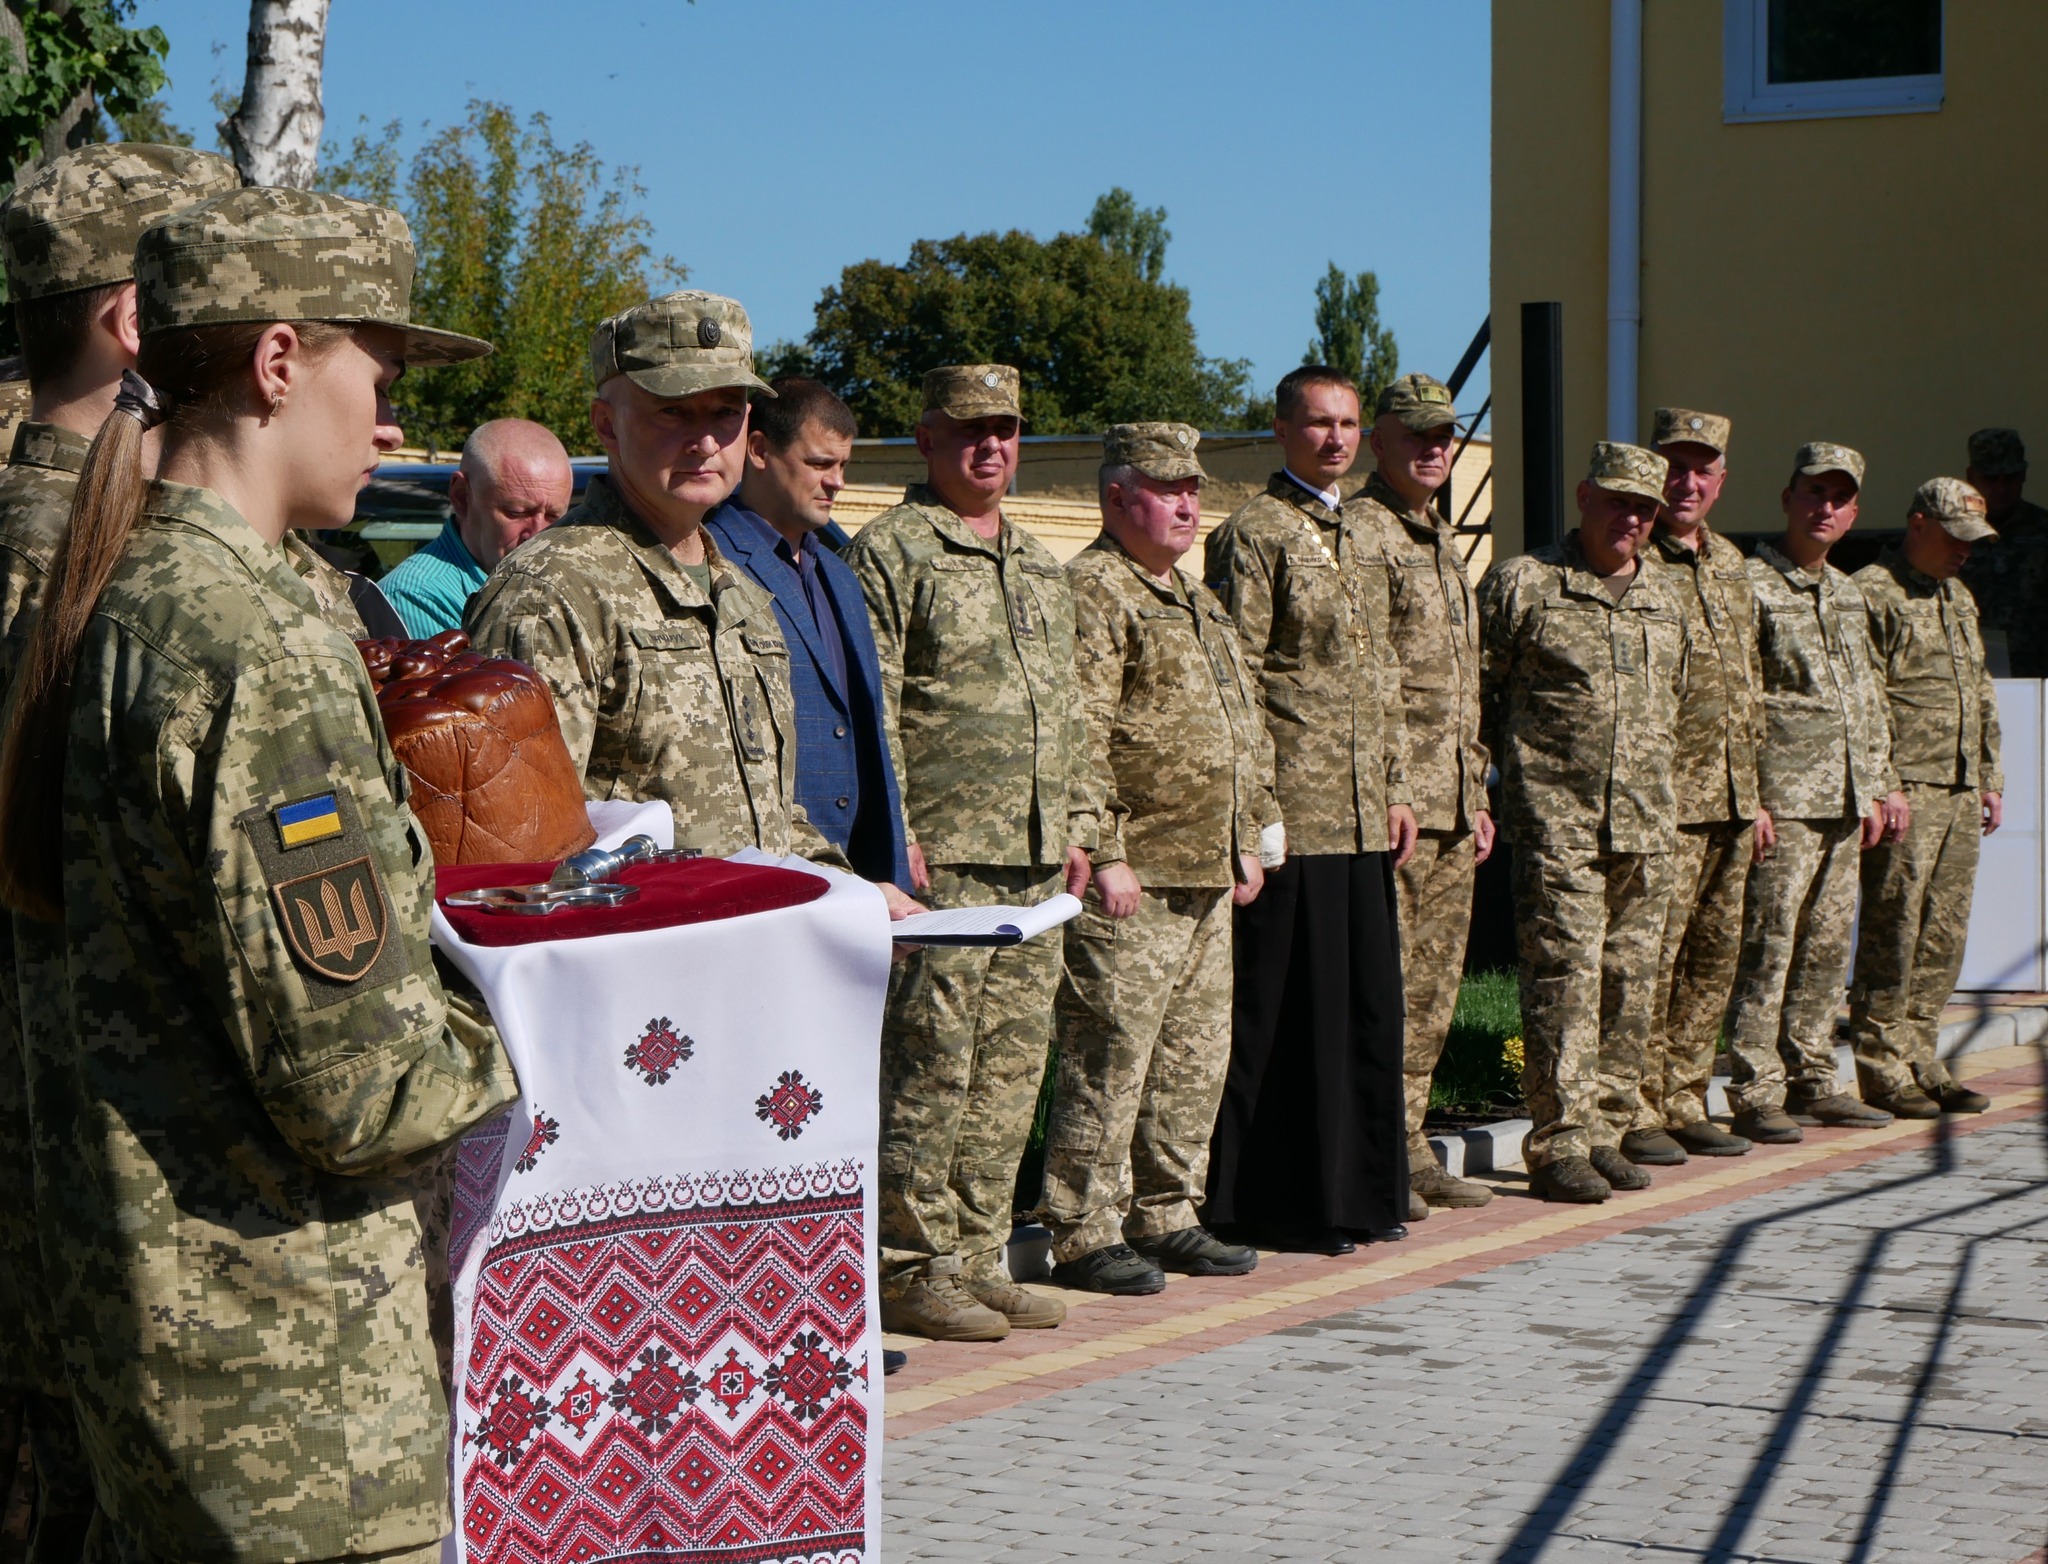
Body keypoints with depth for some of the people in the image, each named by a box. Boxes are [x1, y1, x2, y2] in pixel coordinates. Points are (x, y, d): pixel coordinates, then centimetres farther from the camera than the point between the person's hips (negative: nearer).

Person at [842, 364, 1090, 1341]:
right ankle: (912, 1269, -1)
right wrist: (894, 835, -17)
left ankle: (977, 1261, 15)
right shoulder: (890, 553, -4)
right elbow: (869, 712, -11)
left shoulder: (1040, 568, 21)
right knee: (931, 1065, -7)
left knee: (1011, 1068, 8)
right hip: (942, 856, -8)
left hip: (1033, 861, 8)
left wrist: (1074, 823, 19)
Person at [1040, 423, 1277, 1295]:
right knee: (1109, 1059, -6)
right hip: (1133, 880, -9)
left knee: (1194, 1058, 13)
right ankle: (1085, 1237, 0)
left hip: (1207, 876, 10)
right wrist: (1103, 854, -21)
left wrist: (1250, 838, 19)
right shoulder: (1091, 592, -10)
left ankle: (1165, 1219, 22)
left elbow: (1243, 728, 26)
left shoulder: (1196, 600, 20)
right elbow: (1080, 735, -17)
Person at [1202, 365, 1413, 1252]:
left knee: (1366, 1003, 11)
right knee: (1291, 1007, -4)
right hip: (1290, 812, -8)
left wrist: (1398, 788, 17)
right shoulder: (1252, 534, -7)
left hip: (1362, 814, 8)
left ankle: (1360, 1190, 19)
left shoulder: (1365, 537, 18)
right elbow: (1235, 681, -11)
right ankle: (1286, 1206, 2)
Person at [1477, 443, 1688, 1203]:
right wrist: (1515, 767, 2)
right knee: (1566, 976, -10)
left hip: (1643, 824, 6)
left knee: (1628, 982, 7)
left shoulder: (1664, 597, 16)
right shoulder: (1522, 583, -1)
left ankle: (1605, 1133, 15)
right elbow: (1475, 690, 2)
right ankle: (1557, 1145, -8)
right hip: (1557, 820, -6)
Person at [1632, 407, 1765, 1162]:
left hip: (1730, 801, 8)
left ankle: (1685, 1104, 18)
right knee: (1650, 956, -7)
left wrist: (1753, 792, 21)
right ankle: (1635, 1112, 0)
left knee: (1714, 958, 10)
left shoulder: (1730, 563, 17)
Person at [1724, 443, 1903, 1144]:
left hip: (1843, 802, 8)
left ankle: (1811, 1082, 18)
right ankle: (1755, 1096, -5)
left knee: (1828, 946, 10)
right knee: (1768, 947, -8)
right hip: (1784, 800, -8)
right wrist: (1747, 798, -17)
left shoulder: (1848, 593, 19)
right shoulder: (1750, 586, -7)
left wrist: (1881, 785, 18)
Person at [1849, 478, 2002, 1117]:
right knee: (1892, 934, -6)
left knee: (1942, 938, 8)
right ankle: (1882, 1070, -2)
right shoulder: (1873, 592, -7)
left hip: (1960, 793, 8)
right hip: (1905, 790, -8)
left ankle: (1920, 1061, 14)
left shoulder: (1959, 599, 22)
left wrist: (1990, 777, 21)